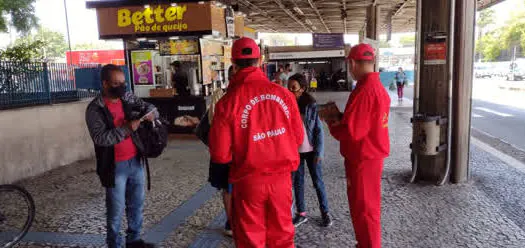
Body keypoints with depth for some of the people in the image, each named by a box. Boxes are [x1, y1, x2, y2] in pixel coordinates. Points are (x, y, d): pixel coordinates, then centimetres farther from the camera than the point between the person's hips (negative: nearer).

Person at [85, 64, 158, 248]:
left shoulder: (128, 98, 4)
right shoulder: (95, 109, -12)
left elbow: (147, 106, 12)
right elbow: (100, 138, -21)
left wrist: (151, 112, -12)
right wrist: (126, 128, -29)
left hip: (135, 161, 6)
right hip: (115, 166, -6)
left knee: (137, 204, 16)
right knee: (116, 210, 4)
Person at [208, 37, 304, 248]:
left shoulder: (228, 102, -15)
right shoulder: (284, 94, -7)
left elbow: (220, 154, -11)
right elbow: (298, 137, 2)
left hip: (249, 180, -3)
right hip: (281, 176, 3)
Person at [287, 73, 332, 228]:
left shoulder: (311, 106, -11)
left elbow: (319, 130, -9)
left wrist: (319, 152, -13)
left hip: (311, 151, -3)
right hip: (294, 151, 3)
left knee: (318, 182, 7)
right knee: (297, 182, 11)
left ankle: (325, 213, 21)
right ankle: (301, 213, 25)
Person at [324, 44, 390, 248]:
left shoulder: (363, 91, -23)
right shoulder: (378, 87, 7)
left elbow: (350, 132, -26)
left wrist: (331, 123, -8)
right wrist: (340, 117, 8)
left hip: (362, 159, -10)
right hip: (374, 154, 10)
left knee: (363, 209, 5)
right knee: (368, 205, 23)